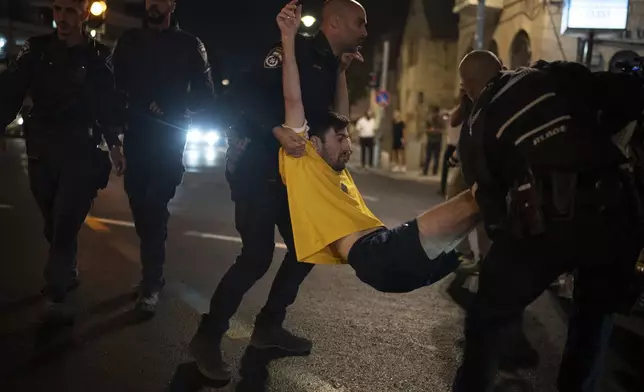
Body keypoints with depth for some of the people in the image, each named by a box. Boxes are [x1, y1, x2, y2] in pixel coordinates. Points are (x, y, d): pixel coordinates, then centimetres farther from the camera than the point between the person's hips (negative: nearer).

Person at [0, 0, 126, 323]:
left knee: (65, 223, -8)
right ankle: (68, 274, 33)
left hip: (81, 152, -3)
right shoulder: (37, 49, 3)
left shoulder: (98, 57, 0)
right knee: (54, 224, 13)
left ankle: (56, 294, -1)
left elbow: (109, 105, 2)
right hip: (41, 151, 3)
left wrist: (114, 144, -7)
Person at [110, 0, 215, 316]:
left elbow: (205, 96, 2)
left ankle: (151, 283, -6)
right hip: (136, 136, 3)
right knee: (139, 204, 7)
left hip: (170, 138, -3)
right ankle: (152, 272, 23)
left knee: (155, 208, -9)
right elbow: (114, 85, 7)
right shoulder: (130, 41, 13)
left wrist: (170, 110, -13)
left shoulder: (189, 45, 5)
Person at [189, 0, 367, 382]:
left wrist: (342, 72, 6)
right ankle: (208, 337, 3)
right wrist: (278, 131, -33)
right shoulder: (298, 50, -13)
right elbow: (240, 95, -22)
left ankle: (269, 326, 25)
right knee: (257, 256, -13)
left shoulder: (330, 66, 14)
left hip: (290, 172, 9)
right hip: (258, 170, -9)